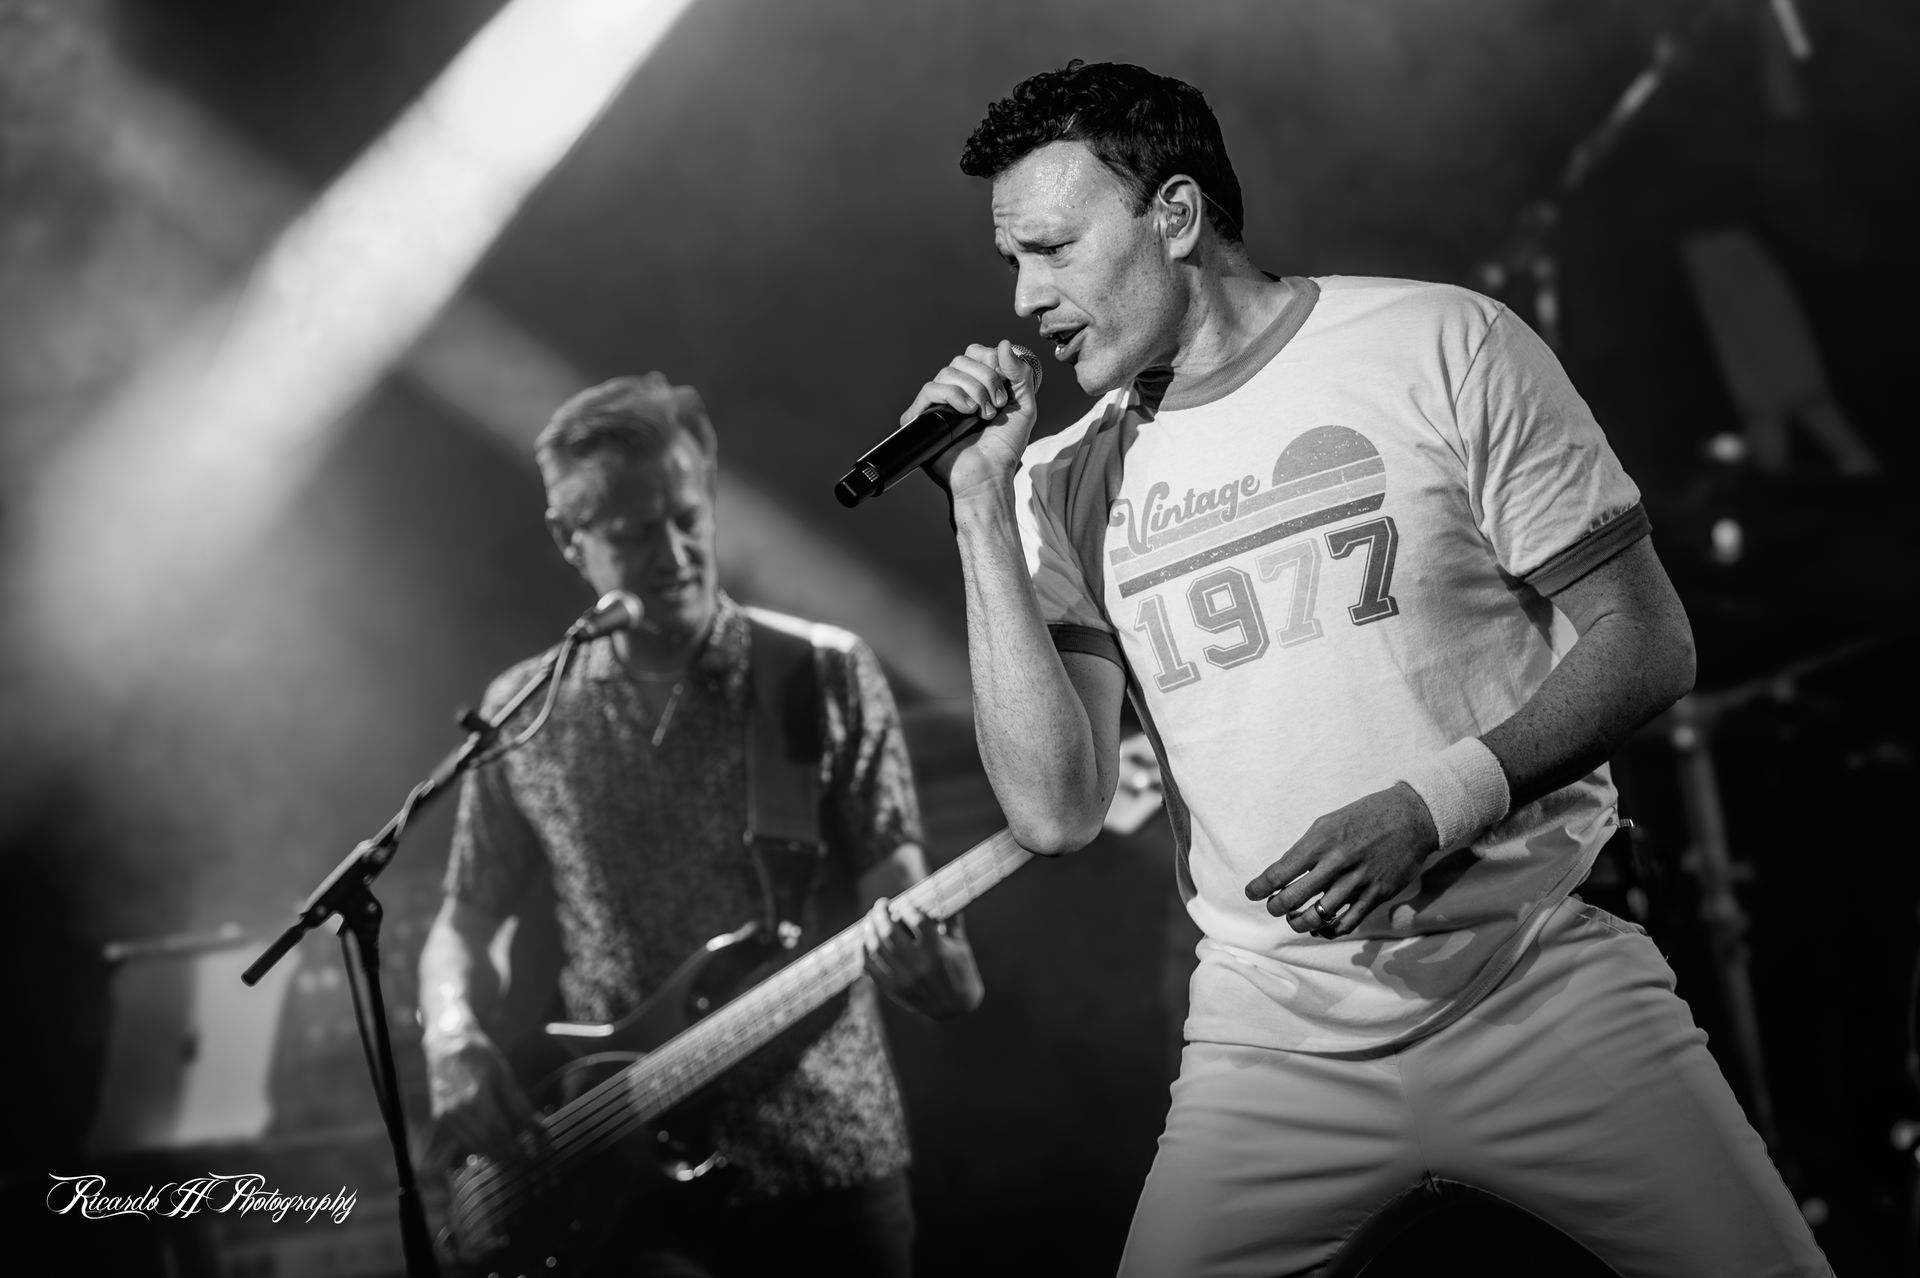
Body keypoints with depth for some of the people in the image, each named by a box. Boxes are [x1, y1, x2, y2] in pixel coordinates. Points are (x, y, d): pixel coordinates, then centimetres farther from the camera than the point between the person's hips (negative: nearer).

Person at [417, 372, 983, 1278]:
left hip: (826, 1164, 0)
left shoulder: (827, 677, -1)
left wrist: (926, 962, -26)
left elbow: (896, 902, -4)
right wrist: (453, 1038, -7)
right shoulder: (523, 716, 4)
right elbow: (462, 924, 13)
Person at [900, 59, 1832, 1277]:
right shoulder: (1068, 485, 5)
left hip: (1541, 991, -2)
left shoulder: (1440, 347, -3)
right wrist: (983, 509, -9)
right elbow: (1055, 810, -5)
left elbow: (1644, 644, -3)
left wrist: (1438, 805, -18)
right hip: (1275, 1053, 2)